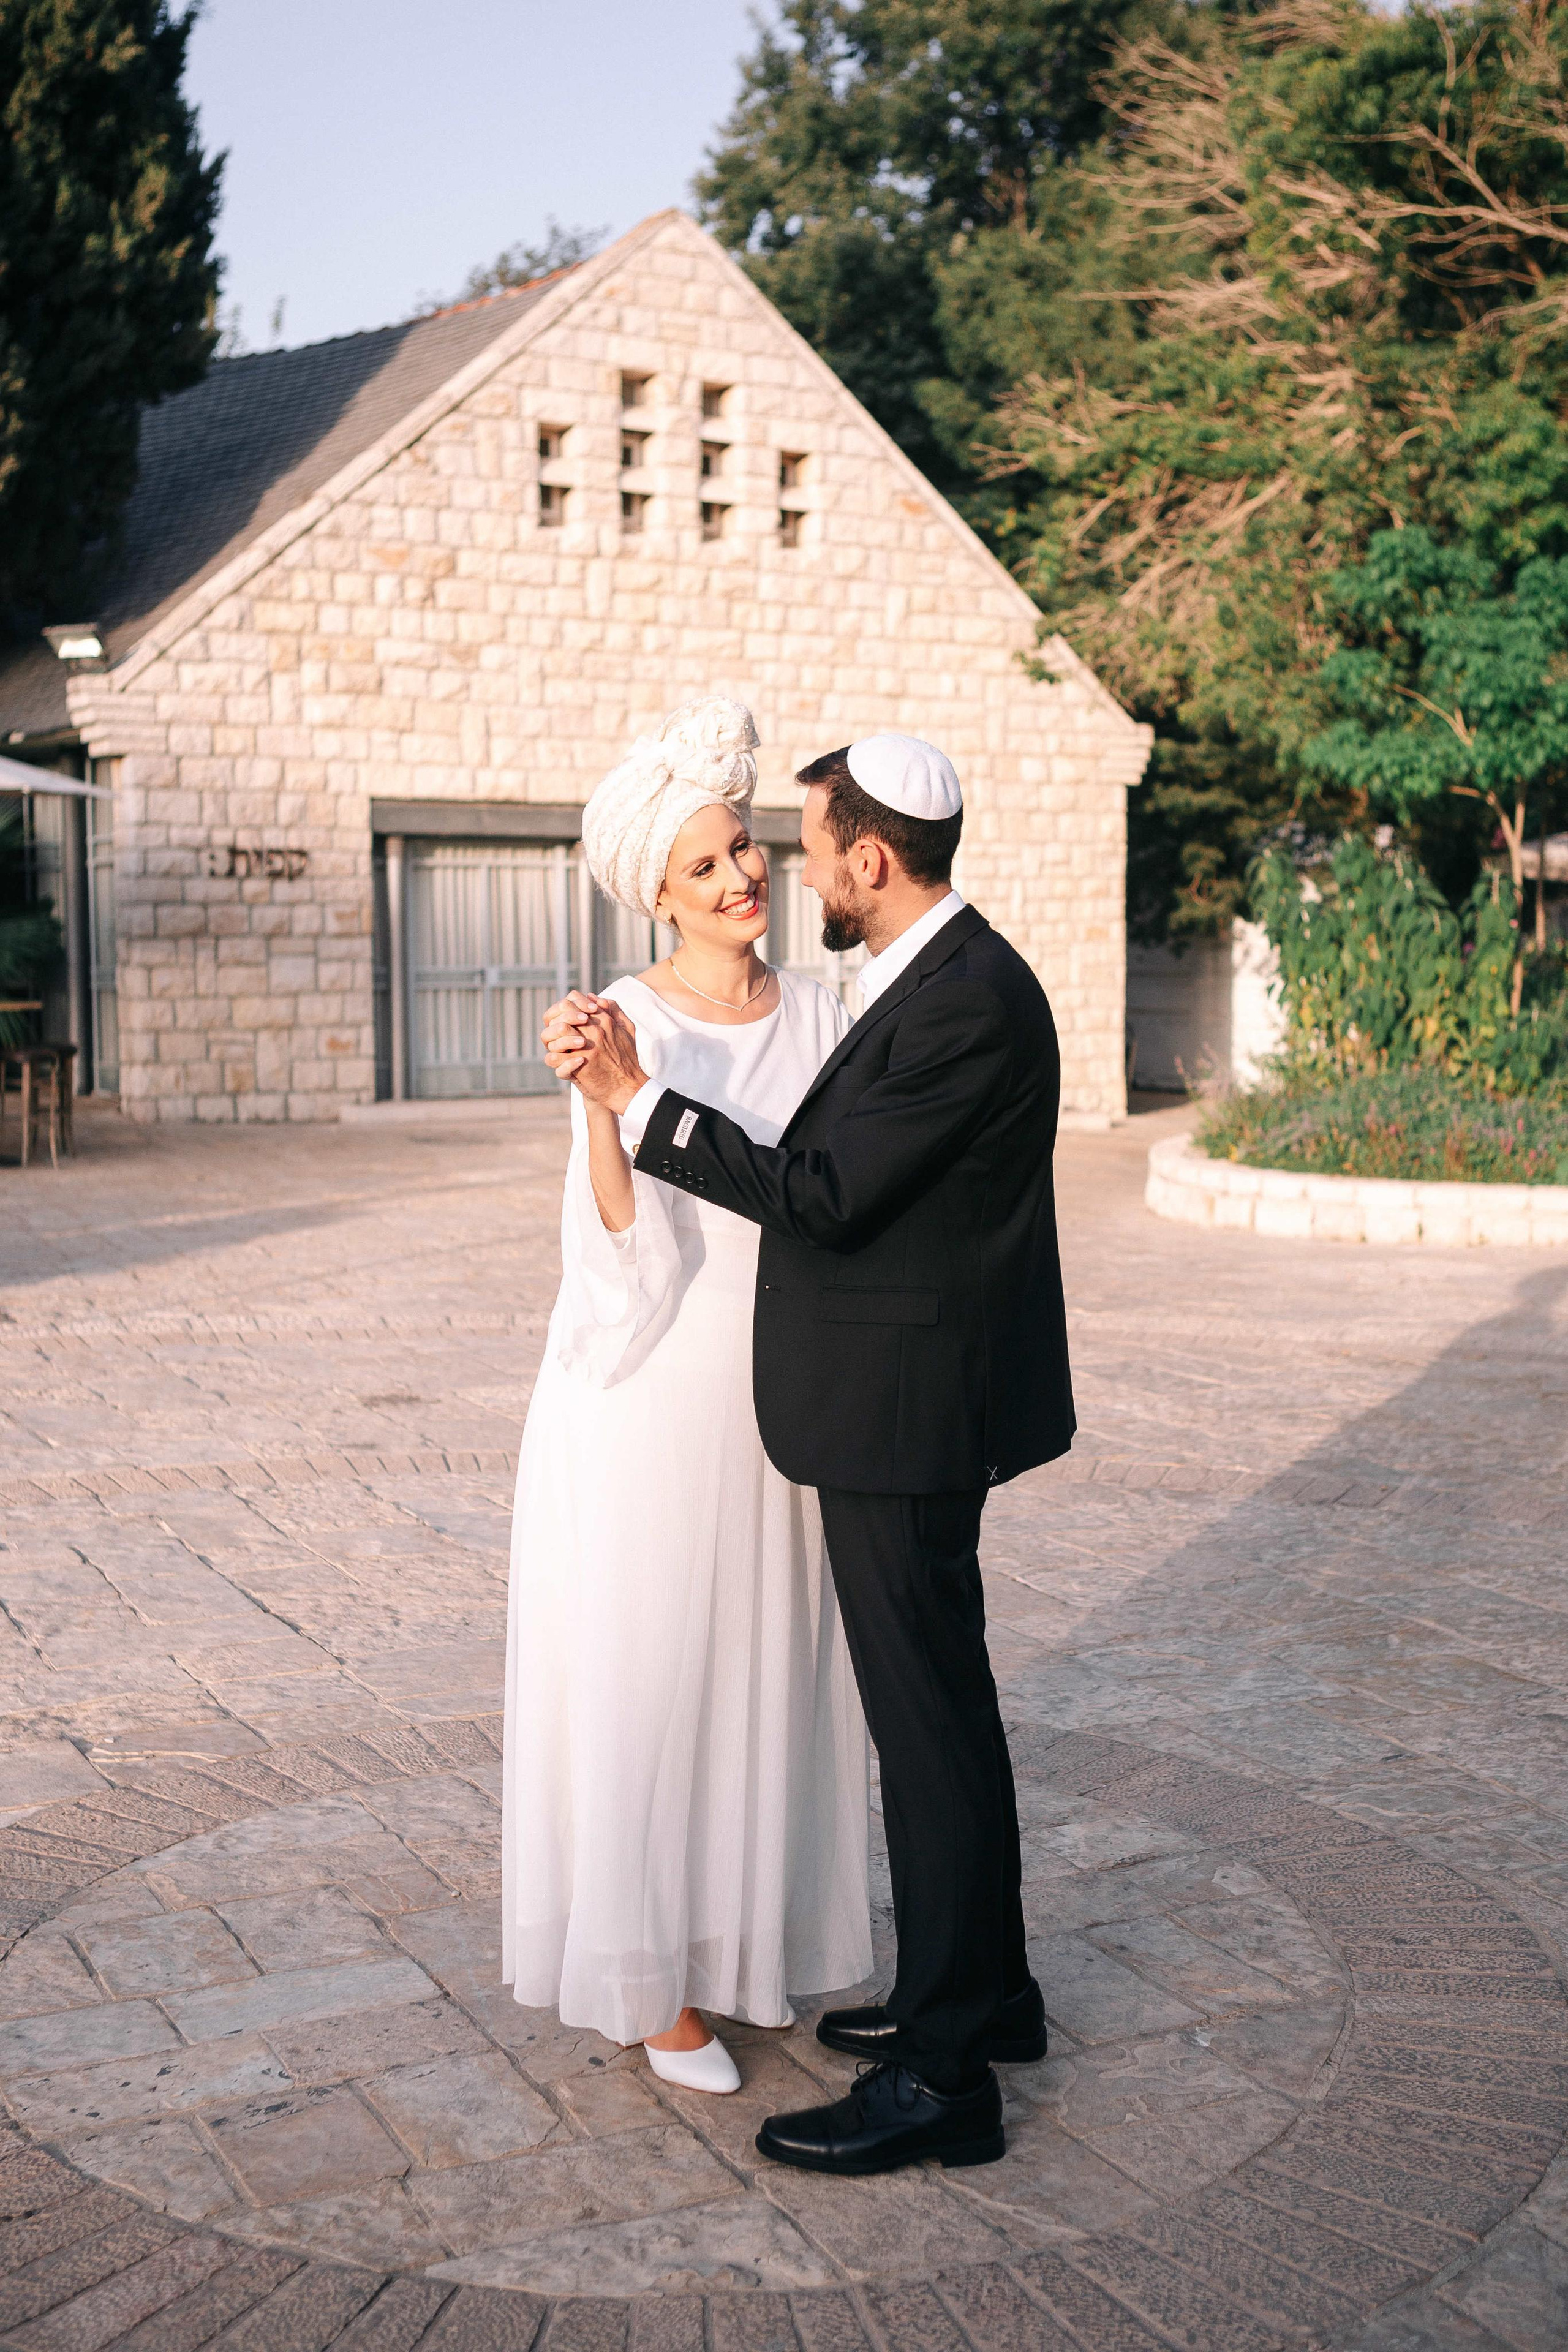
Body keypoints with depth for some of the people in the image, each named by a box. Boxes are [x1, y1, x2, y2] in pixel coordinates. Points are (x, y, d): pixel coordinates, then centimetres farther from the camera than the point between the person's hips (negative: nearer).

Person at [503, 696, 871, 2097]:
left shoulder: (821, 1020, 5)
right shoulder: (629, 1023, -9)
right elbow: (627, 1238, -15)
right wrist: (602, 1101, -30)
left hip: (780, 1398, 5)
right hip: (653, 1403, -5)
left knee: (771, 1673, 13)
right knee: (647, 1680, 4)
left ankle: (749, 1938, 30)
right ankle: (651, 1980, 17)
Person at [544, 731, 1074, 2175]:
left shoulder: (969, 1001, -21)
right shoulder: (942, 978, 12)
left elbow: (821, 1198, -23)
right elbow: (845, 1175, 16)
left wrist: (637, 1096, -19)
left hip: (909, 1418, -11)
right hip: (902, 1407, 11)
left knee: (931, 1718, -3)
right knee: (940, 1703, 19)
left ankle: (944, 2077, 7)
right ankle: (988, 1986, 34)